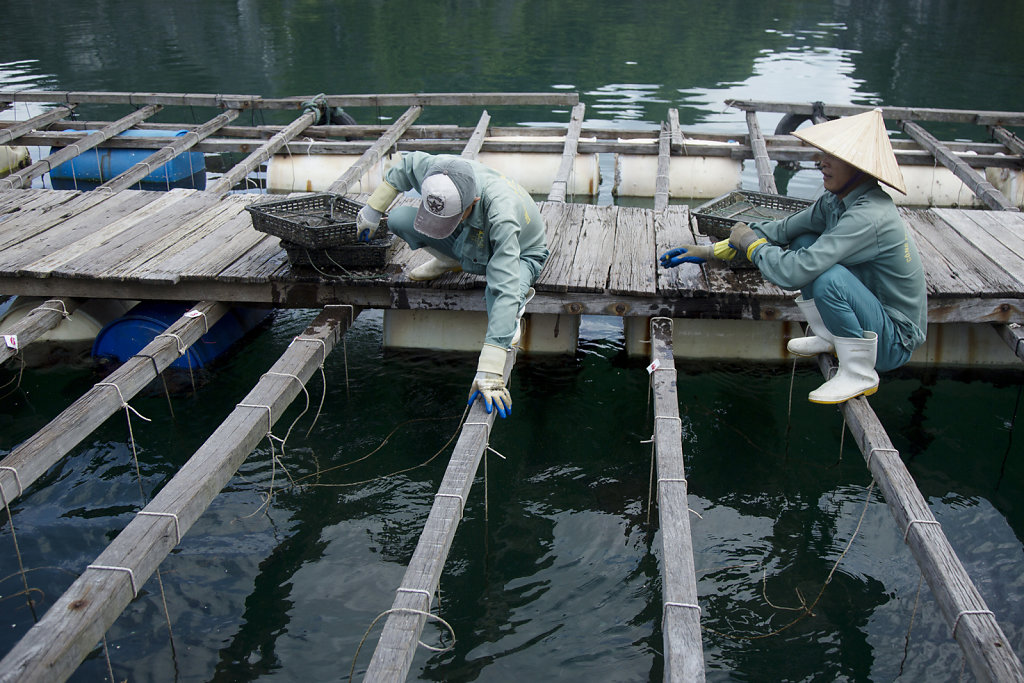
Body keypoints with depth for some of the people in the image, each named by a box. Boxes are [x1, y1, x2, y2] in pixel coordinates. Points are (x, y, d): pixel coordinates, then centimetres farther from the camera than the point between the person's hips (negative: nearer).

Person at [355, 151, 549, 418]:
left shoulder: (501, 217, -46)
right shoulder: (437, 169, -31)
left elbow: (504, 292, -50)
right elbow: (407, 163, -5)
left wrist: (489, 372, -54)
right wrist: (372, 210, -1)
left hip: (521, 253, -5)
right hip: (471, 238, 6)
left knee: (499, 295, -42)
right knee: (398, 218, -15)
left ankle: (515, 309, -3)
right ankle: (451, 260, 13)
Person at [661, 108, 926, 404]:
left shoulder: (869, 217, -30)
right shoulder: (836, 201, -2)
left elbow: (793, 272, -36)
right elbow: (783, 229, 7)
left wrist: (751, 243, -16)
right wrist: (709, 251, 4)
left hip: (895, 343, -9)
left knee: (829, 277, -34)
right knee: (804, 242, 4)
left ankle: (861, 374, -13)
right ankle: (827, 338, 13)